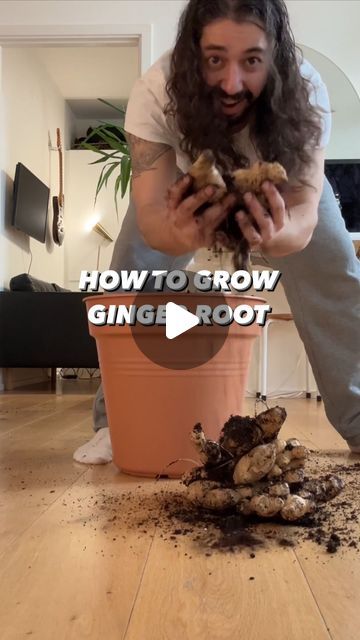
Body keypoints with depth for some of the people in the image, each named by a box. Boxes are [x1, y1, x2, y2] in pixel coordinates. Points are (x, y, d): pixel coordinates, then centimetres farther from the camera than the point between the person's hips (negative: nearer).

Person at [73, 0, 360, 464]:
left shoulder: (306, 91, -36)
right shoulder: (156, 92, -38)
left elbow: (305, 211, -42)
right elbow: (149, 211, -43)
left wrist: (281, 234, -67)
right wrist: (180, 233, -67)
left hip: (281, 186, 1)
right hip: (186, 185, 0)